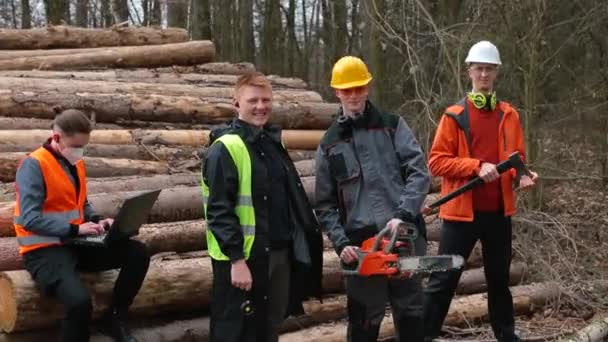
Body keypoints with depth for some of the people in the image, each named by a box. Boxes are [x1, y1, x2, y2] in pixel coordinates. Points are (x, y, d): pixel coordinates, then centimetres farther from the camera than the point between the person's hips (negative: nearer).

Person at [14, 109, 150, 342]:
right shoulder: (34, 165, -14)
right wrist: (75, 228, -22)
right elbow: (30, 219, -20)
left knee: (138, 253, -8)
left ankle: (115, 318, 6)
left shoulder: (76, 163, 10)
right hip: (44, 250, -8)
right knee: (80, 300, -34)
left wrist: (98, 221, 1)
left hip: (76, 243, 8)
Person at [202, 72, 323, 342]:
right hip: (242, 258, -8)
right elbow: (219, 211, -17)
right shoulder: (226, 148, -12)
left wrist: (299, 243, 16)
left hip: (279, 253, 8)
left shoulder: (272, 143, 14)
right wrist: (237, 259, -21)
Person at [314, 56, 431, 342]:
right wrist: (341, 243, -5)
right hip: (361, 243, 1)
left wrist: (403, 215, -18)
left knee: (411, 313, 9)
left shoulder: (392, 126, 7)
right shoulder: (330, 144, 10)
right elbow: (325, 205, 10)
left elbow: (419, 172, -4)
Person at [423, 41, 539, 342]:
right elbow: (437, 161, -9)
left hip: (498, 211, 4)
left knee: (499, 278, 18)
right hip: (462, 210, -4)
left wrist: (521, 176, -9)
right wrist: (477, 166, -20)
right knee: (443, 280, -1)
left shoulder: (508, 115, 7)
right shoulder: (454, 115, -4)